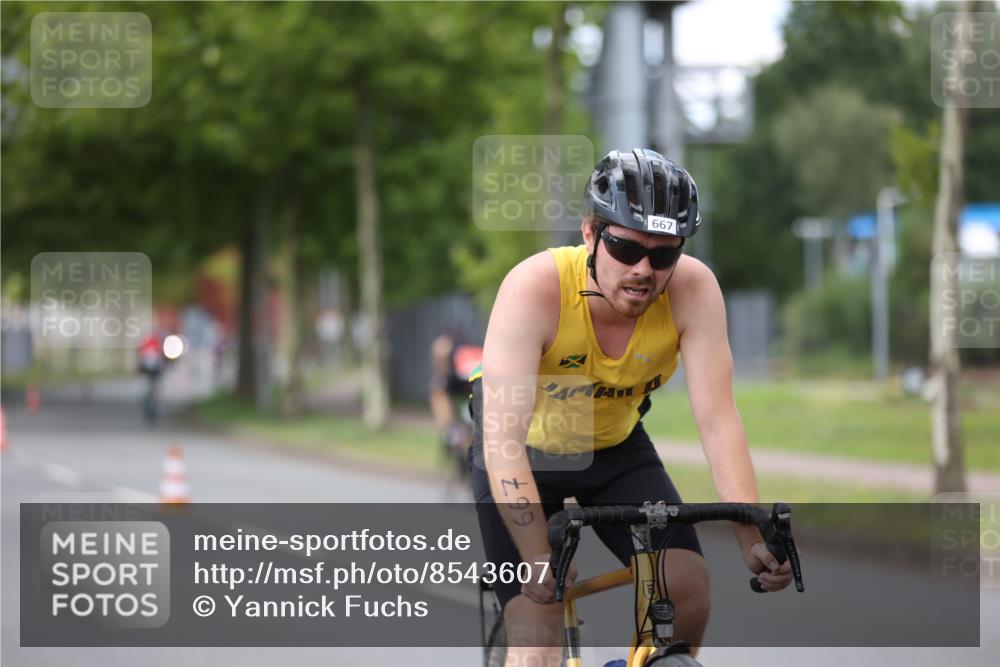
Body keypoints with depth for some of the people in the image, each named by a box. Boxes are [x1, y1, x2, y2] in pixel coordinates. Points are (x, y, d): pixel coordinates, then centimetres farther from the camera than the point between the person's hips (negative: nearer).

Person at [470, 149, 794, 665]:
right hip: (527, 452, -3)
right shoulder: (535, 288, -34)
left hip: (614, 448, 3)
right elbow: (503, 441, -39)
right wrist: (538, 559, -49)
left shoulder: (692, 289, -26)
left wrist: (754, 539, -40)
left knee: (688, 586, -16)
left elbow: (718, 423, -28)